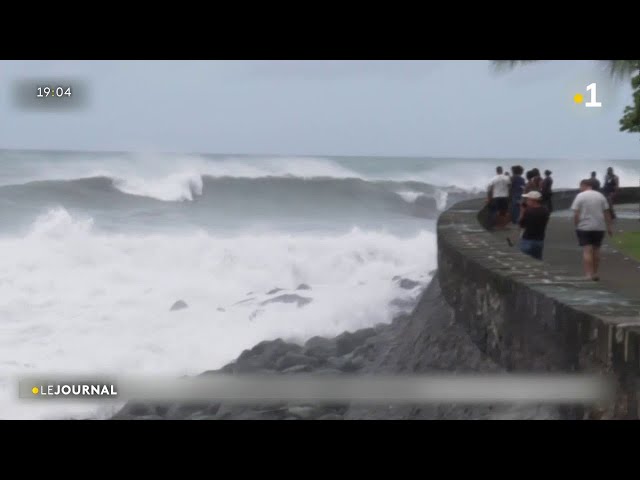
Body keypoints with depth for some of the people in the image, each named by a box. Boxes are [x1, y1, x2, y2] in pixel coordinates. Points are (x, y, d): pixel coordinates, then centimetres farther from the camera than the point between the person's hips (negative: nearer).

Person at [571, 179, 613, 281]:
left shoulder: (580, 196, -4)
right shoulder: (600, 196, 7)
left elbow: (576, 214, -10)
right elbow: (607, 212, 5)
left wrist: (576, 225, 0)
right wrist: (609, 227, 9)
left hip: (584, 227, -4)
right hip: (599, 227, 4)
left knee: (587, 251, -6)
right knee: (596, 250, 13)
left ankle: (589, 274, -14)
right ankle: (595, 273, 18)